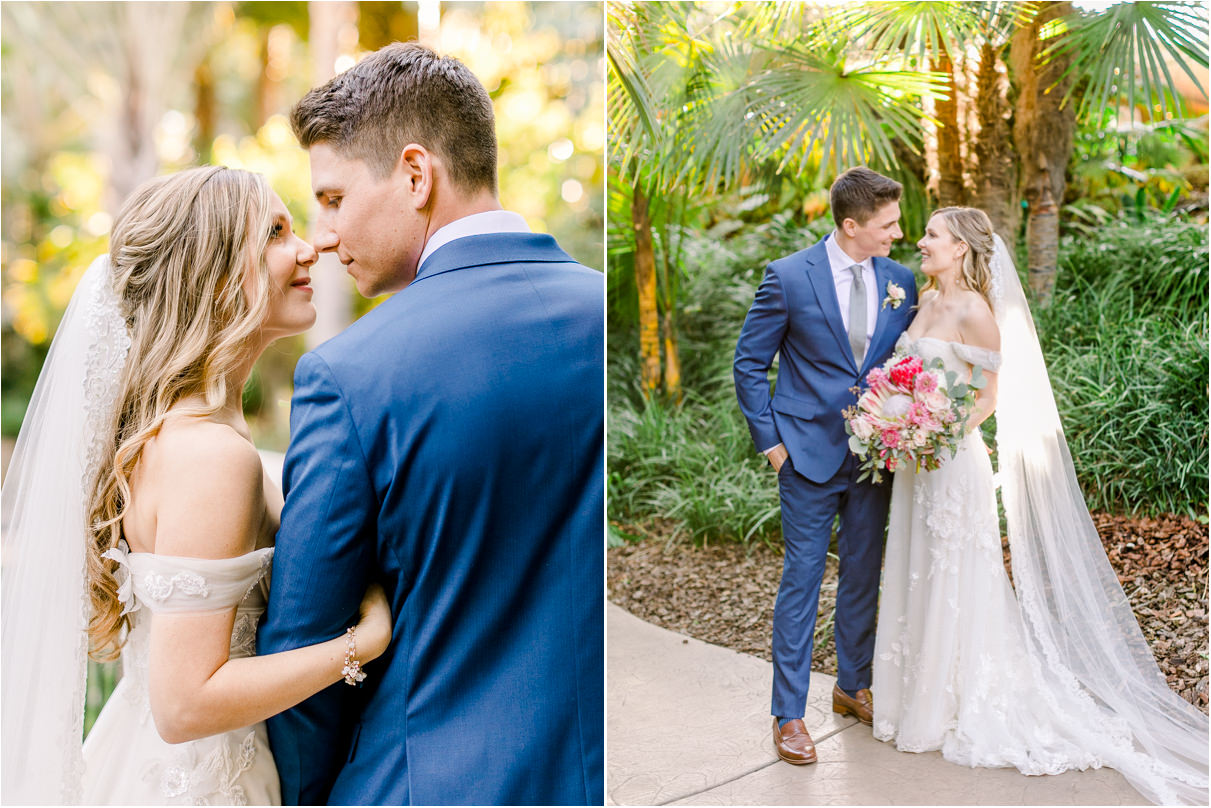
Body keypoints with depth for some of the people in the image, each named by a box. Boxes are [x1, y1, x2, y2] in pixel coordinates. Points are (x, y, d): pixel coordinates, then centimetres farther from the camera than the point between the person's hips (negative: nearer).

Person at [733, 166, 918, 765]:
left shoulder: (900, 280, 2)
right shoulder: (788, 278, -10)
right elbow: (750, 363, -4)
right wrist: (770, 441, -7)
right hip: (810, 453, -4)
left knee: (863, 576, 15)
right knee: (802, 579, 2)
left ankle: (854, 686, 36)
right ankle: (789, 715, 14)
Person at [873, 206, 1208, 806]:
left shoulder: (974, 310, -14)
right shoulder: (927, 300, 10)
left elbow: (989, 395, -12)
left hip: (953, 463, -8)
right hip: (918, 462, 8)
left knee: (953, 584, 3)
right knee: (914, 581, 15)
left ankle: (959, 710, 19)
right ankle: (918, 699, 30)